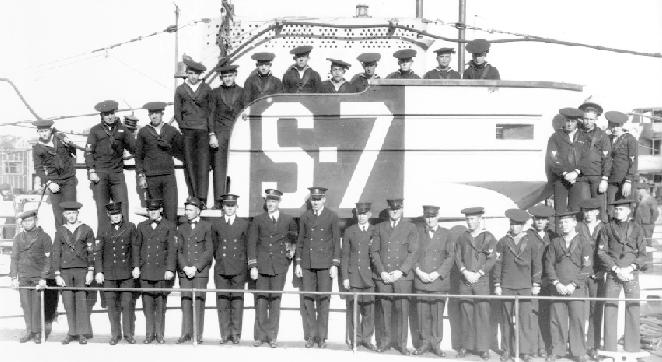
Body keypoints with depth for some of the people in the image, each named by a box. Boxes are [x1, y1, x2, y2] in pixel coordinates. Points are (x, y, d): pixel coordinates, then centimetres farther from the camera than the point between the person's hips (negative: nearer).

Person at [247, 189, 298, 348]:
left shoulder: (288, 220, 7)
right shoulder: (258, 220, 4)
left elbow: (295, 239, 23)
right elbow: (252, 244, 2)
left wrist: (291, 250, 10)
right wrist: (253, 266, -4)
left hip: (279, 266, 0)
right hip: (262, 265, 0)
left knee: (275, 300, 1)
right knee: (261, 300, -1)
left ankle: (272, 336, 7)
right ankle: (260, 335, 6)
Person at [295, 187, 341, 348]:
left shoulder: (332, 217, 1)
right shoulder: (305, 217, 9)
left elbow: (336, 242, 0)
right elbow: (300, 240, 12)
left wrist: (335, 264, -6)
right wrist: (298, 263, 6)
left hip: (325, 263, -2)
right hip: (308, 262, 3)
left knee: (323, 299, -1)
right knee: (308, 299, 1)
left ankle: (322, 337, 5)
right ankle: (312, 335, 9)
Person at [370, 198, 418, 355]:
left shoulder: (410, 228, 7)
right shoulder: (380, 228, 13)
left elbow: (413, 253, 0)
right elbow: (374, 251, 8)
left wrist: (401, 271, -10)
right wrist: (382, 272, -5)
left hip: (402, 275, -2)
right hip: (383, 275, 2)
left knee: (402, 309, -3)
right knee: (385, 309, 1)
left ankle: (401, 343, 4)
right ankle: (386, 340, 11)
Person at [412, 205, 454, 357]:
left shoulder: (446, 234, 7)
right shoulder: (418, 232, 8)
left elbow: (450, 257, 2)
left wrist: (437, 273, -8)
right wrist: (418, 271, -8)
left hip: (439, 281, -1)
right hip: (421, 280, 1)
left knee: (437, 313, -1)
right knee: (423, 313, 2)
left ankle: (436, 344, 8)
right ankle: (425, 342, 12)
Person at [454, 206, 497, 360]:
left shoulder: (489, 237, 3)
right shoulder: (462, 237, 13)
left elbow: (492, 259, -3)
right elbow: (457, 257, 9)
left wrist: (478, 274, -11)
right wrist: (465, 272, -8)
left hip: (482, 280, -2)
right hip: (465, 282, 2)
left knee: (483, 314, -4)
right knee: (466, 314, 2)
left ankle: (483, 348, 1)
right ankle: (466, 345, 10)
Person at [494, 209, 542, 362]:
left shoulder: (531, 242, 7)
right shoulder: (503, 242, 8)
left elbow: (537, 264, 10)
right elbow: (497, 264, 9)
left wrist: (536, 284, 5)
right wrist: (497, 284, 4)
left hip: (525, 286, -1)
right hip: (506, 286, 1)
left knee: (525, 318, -5)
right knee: (507, 319, 2)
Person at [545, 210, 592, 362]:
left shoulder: (583, 243, 2)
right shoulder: (555, 243, 10)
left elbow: (587, 268, -3)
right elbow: (549, 264, 7)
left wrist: (573, 285, -10)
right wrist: (556, 283, -6)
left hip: (576, 288, -2)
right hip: (558, 288, 2)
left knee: (577, 320, -2)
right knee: (557, 319, 2)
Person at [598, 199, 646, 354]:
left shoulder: (636, 229, 6)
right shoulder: (608, 228, 6)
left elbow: (642, 254, 5)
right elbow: (601, 252, 1)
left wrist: (630, 268, -11)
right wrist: (616, 269, -10)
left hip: (631, 273, 0)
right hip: (612, 275, 0)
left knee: (633, 310, -3)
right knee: (610, 309, -2)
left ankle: (632, 350, 5)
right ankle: (610, 349, 5)